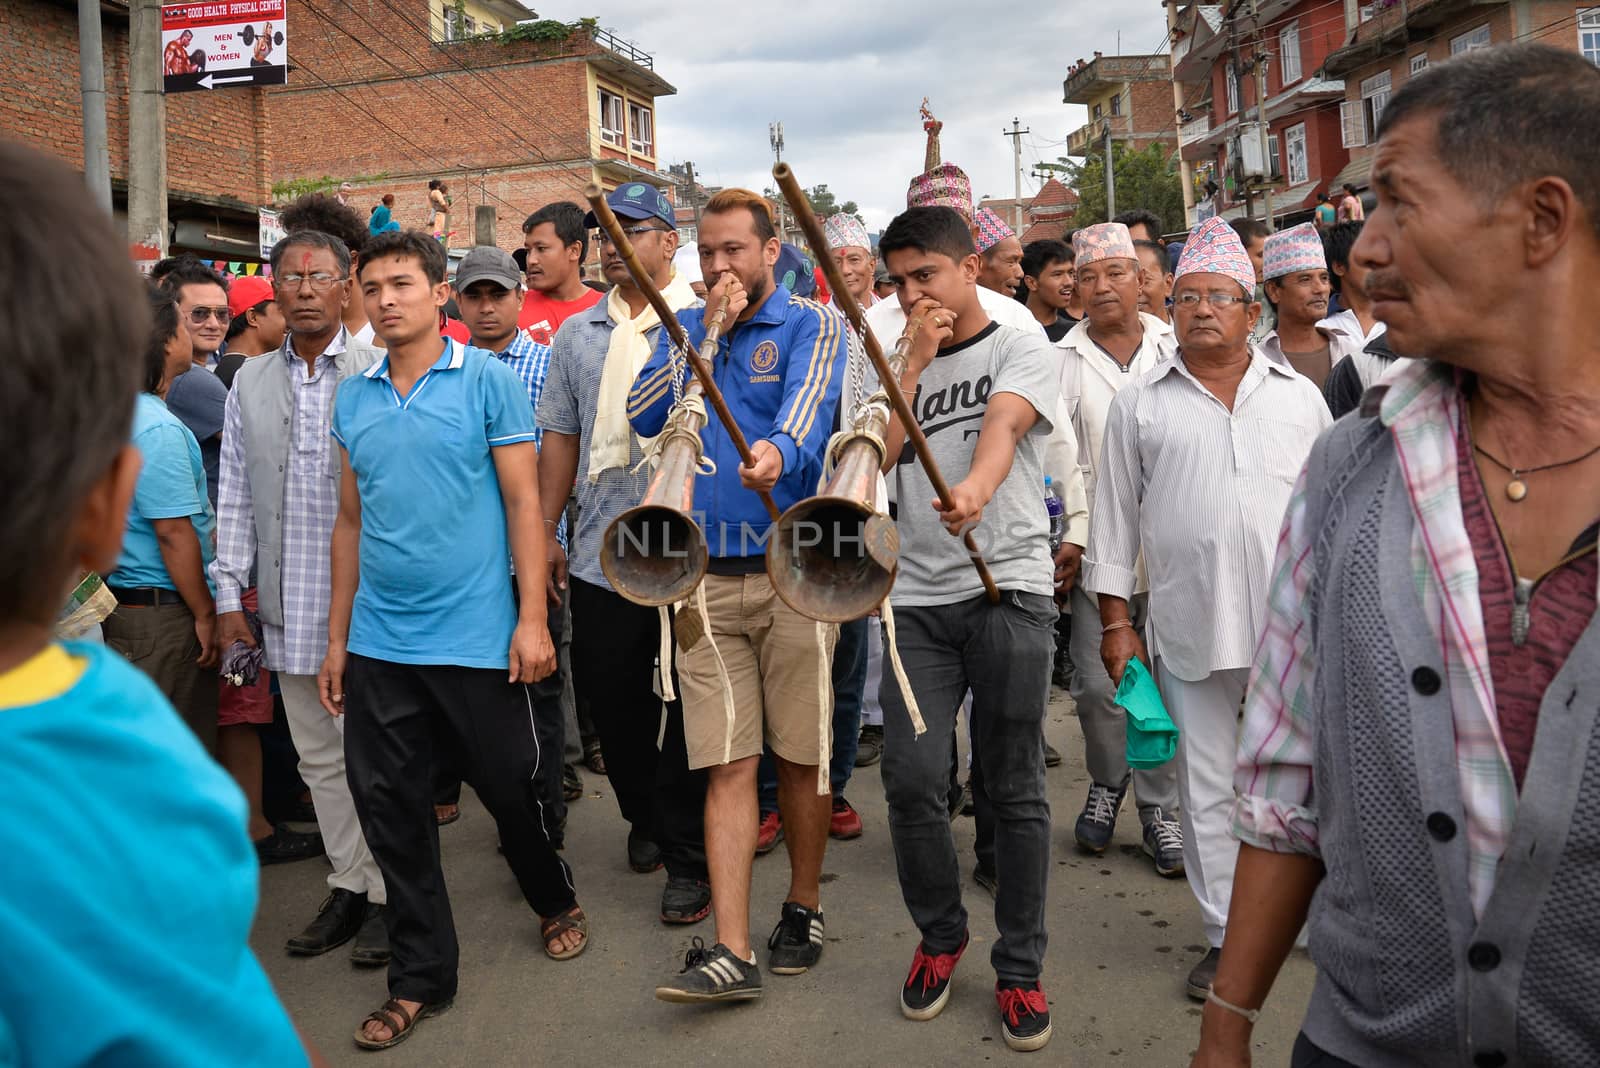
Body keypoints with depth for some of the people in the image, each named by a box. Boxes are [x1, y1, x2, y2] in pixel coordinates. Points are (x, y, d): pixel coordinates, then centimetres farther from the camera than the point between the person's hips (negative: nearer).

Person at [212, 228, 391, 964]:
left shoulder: (379, 374, -3)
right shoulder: (250, 383, 12)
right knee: (318, 757, 13)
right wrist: (229, 595, 8)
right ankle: (348, 885, 26)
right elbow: (235, 496, 13)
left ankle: (387, 894, 15)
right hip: (287, 606, 5)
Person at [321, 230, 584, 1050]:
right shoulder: (352, 398, 9)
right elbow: (350, 521, 13)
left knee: (510, 787, 10)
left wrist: (532, 619, -13)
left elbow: (523, 503, -6)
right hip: (378, 644, 4)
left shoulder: (488, 380, -4)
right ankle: (420, 977, 23)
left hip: (475, 637, -4)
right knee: (389, 808, 8)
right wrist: (337, 636, 11)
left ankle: (556, 903, 39)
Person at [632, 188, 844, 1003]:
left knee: (799, 753, 8)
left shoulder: (810, 324, 1)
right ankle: (731, 952, 4)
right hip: (709, 575, 3)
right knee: (726, 764, 1)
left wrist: (778, 453, -42)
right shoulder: (686, 327, 14)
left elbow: (807, 408, -20)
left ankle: (803, 908, 29)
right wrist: (708, 327, -6)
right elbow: (643, 415, -2)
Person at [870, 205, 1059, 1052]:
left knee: (1013, 790, 3)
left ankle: (1019, 967, 20)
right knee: (910, 781, -3)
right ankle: (940, 935, 23)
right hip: (918, 598, 4)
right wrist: (916, 362, 0)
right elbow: (873, 459, 2)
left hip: (1007, 591, -3)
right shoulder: (899, 367, 17)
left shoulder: (1021, 349, 3)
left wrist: (976, 486, -40)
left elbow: (1003, 424, -19)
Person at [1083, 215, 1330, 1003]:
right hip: (1187, 627, 0)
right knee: (1205, 786, 8)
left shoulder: (1299, 398, 10)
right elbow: (1114, 516, 6)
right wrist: (1115, 620, 2)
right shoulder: (1139, 404, 5)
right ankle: (1227, 935, 22)